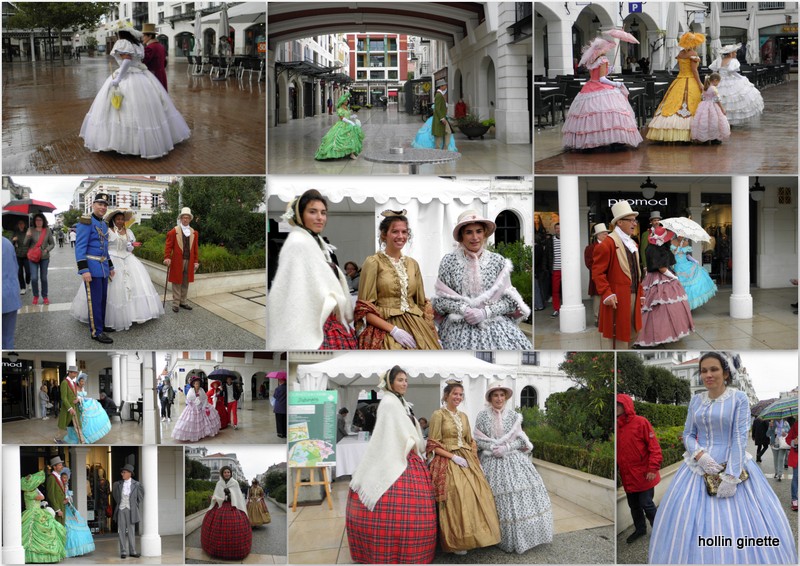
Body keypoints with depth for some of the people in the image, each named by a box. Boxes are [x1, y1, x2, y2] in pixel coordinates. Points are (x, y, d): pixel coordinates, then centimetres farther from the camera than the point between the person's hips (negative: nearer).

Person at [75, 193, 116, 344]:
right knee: (95, 301, -4)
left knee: (103, 299, 14)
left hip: (103, 268, 8)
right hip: (92, 268, -8)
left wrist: (110, 267, 24)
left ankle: (101, 324, 25)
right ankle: (96, 331, 1)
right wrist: (84, 269, -23)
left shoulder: (104, 224, 15)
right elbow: (80, 247, -17)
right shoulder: (86, 222, -12)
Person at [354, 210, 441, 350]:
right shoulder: (373, 263, -2)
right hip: (384, 328, -4)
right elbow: (365, 309, -5)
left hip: (416, 328, 4)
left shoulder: (413, 264, 14)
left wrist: (431, 335, 7)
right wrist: (393, 330, -14)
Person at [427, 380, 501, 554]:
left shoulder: (463, 416, 16)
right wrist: (453, 456, -15)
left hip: (467, 461, 6)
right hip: (448, 462, -6)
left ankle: (471, 536, 7)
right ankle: (456, 542, -4)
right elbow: (433, 445, -8)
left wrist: (476, 459, 7)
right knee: (456, 498, -14)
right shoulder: (439, 414, -4)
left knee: (477, 495, -3)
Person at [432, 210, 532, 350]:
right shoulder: (449, 261, 4)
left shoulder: (498, 261, 6)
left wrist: (485, 312, -11)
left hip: (495, 322, 1)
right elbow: (441, 298, 4)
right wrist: (464, 310, -11)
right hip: (459, 326, -1)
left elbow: (508, 299, 4)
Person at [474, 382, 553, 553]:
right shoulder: (483, 416, 2)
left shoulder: (513, 415, 5)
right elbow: (478, 440, 2)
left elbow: (520, 440, 4)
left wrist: (506, 447, -12)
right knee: (499, 496, -4)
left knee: (522, 493, -4)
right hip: (492, 461, -1)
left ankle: (521, 536, 7)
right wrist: (492, 447, -14)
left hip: (513, 459, 2)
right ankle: (503, 538, 7)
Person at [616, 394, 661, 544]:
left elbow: (654, 446, -13)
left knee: (646, 504, -1)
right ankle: (640, 529, 34)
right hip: (627, 476, 6)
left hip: (643, 475, -6)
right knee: (633, 505, 16)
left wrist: (653, 469, -18)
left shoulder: (641, 422, -11)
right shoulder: (617, 426, 5)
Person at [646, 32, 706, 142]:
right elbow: (694, 70, -13)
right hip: (691, 82, -6)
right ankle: (688, 134, -11)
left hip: (679, 81, 6)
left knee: (673, 104, 2)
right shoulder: (693, 53, -9)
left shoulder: (680, 53, 11)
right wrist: (700, 83, -11)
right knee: (690, 106, -6)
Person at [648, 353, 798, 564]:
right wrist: (700, 455, -12)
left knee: (736, 524, -5)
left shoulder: (739, 399, -6)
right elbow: (688, 435, 9)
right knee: (689, 520, 2)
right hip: (698, 467, 4)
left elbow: (740, 439, -12)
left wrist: (731, 476, -19)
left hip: (732, 465, -4)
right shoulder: (696, 400, 7)